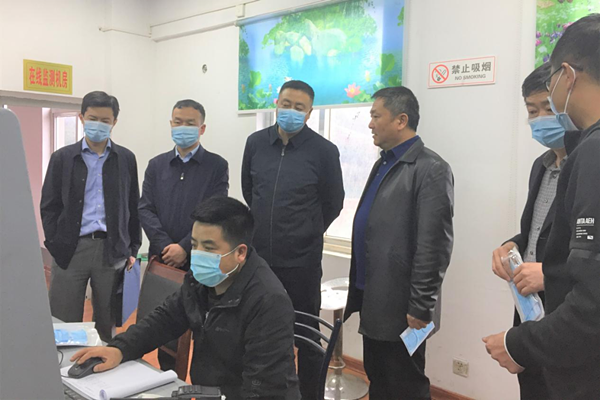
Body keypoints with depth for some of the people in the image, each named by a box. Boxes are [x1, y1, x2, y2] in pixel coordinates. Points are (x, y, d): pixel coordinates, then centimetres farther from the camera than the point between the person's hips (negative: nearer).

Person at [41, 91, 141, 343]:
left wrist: (132, 249, 5)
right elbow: (49, 207, 4)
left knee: (107, 322, 11)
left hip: (111, 250, 1)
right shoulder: (62, 158, 4)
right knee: (64, 323, 5)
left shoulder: (126, 159, 6)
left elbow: (133, 207, 8)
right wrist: (54, 245, -4)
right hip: (70, 250, 0)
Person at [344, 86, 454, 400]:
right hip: (374, 302, 8)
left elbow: (434, 246, -19)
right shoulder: (383, 163, 12)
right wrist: (359, 291, 15)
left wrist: (420, 307, -18)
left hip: (400, 308, -8)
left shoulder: (431, 169, -14)